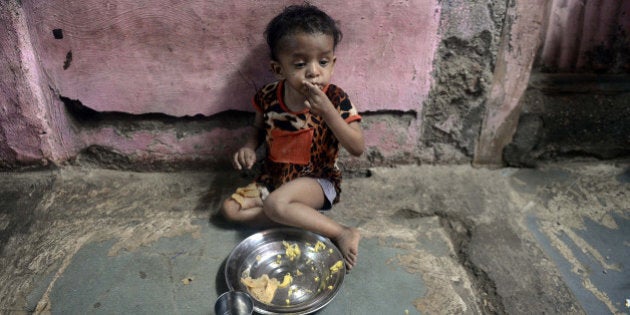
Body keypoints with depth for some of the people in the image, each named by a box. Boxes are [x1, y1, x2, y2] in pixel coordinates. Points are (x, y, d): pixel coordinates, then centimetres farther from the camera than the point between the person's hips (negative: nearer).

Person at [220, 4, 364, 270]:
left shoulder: (336, 100, -19)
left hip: (318, 180, -5)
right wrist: (250, 147, -12)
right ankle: (305, 217, -10)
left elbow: (358, 149, -24)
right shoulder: (268, 97, -9)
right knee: (230, 210, -6)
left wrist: (326, 110, -35)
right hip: (274, 177, 6)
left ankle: (341, 233, -18)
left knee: (276, 203, -33)